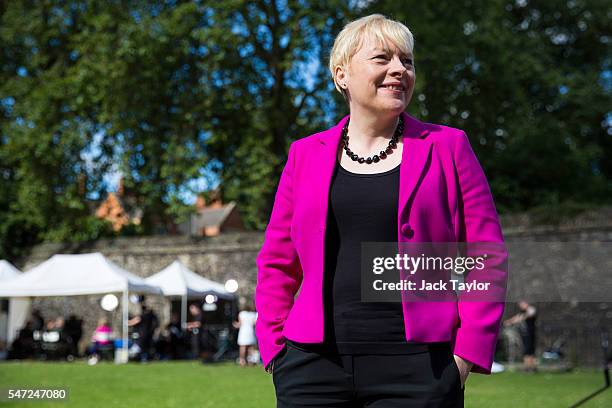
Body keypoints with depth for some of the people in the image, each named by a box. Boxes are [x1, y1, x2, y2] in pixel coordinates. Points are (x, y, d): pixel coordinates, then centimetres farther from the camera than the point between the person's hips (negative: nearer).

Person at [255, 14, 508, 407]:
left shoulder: (447, 146, 6)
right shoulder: (306, 155, 10)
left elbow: (487, 259, 3)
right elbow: (277, 263, 14)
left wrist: (467, 353, -6)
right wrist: (275, 349, 4)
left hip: (418, 369, -1)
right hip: (314, 362, 2)